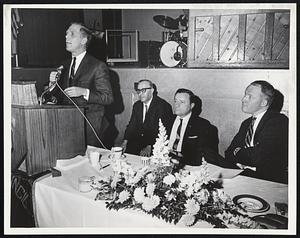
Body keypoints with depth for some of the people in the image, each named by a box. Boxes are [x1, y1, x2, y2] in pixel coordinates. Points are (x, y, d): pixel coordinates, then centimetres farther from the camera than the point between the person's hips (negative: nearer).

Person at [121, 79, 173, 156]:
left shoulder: (163, 106, -11)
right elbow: (132, 125, 10)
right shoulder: (137, 105, 12)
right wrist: (125, 141, -8)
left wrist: (150, 147, -26)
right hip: (138, 140, 6)